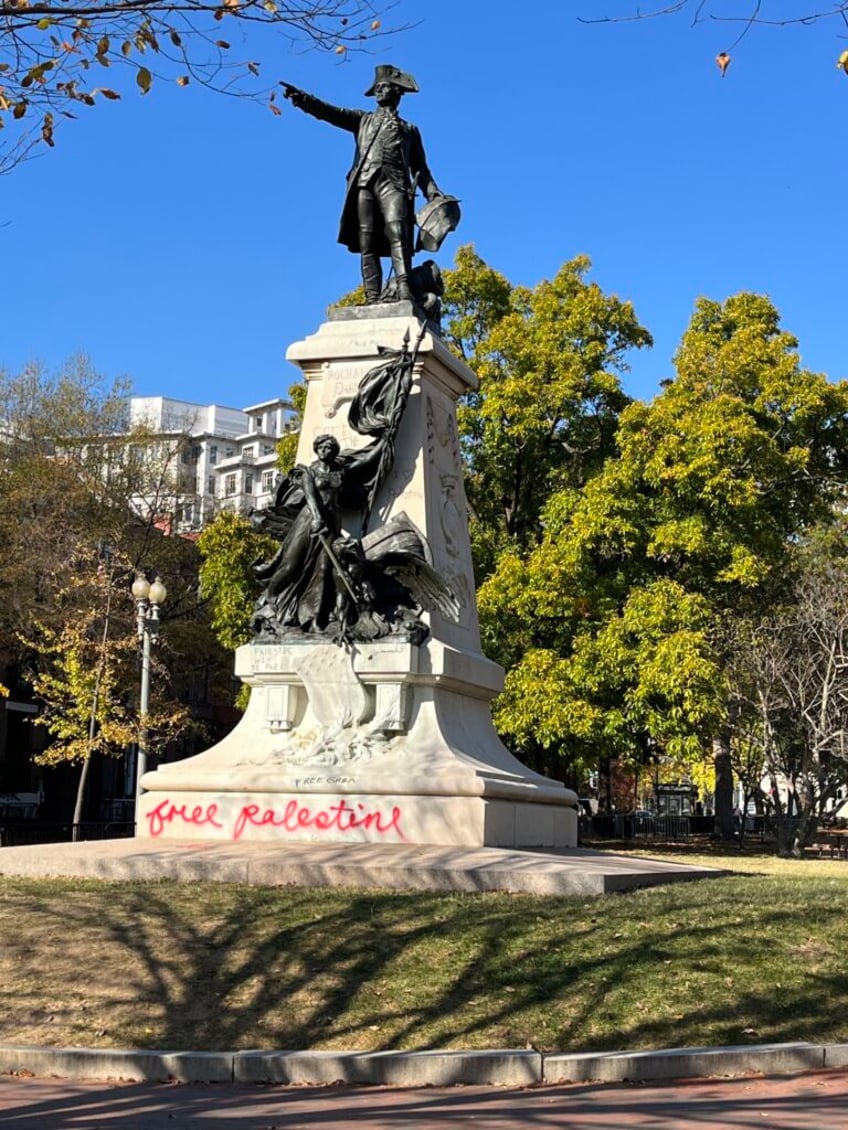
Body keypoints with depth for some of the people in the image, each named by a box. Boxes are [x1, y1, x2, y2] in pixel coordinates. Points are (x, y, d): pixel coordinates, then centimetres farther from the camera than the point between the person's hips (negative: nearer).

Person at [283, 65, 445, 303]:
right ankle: (372, 298, -17)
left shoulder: (410, 130, 29)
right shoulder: (363, 120, 29)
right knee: (367, 243, -10)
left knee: (397, 232, -25)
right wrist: (302, 99, -3)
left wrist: (432, 193, 4)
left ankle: (404, 289, -39)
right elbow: (330, 112, 14)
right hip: (364, 184, 2)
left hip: (394, 183, -1)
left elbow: (420, 168, 22)